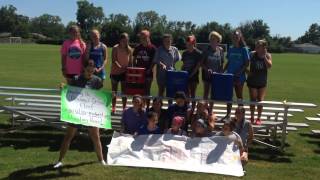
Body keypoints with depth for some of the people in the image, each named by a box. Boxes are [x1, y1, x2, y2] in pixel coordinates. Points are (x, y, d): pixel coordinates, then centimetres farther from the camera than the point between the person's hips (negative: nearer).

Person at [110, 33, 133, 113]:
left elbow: (130, 61, 5)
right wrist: (120, 67, -30)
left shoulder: (129, 49, 2)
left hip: (125, 72, 2)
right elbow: (114, 60, -15)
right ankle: (113, 107, 16)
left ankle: (124, 108, 12)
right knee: (114, 91, 8)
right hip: (115, 72, -2)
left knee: (124, 91, 5)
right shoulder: (115, 48, -7)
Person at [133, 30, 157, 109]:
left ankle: (147, 107, 12)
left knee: (147, 91, 4)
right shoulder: (138, 48, 8)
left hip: (148, 73, -3)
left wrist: (149, 69, -16)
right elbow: (134, 59, 13)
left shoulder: (152, 48, -3)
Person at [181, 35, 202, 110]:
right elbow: (183, 64, 13)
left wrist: (191, 74, -18)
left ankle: (192, 109, 9)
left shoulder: (198, 53, -7)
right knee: (186, 93, 10)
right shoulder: (185, 53, 8)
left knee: (192, 93, 2)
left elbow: (198, 65, -12)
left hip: (194, 76, -4)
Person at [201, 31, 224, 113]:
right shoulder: (206, 50, -6)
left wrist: (221, 73, -7)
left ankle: (210, 110, 19)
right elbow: (201, 63, -4)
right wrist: (207, 69, -20)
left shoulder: (220, 50, -2)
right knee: (206, 92, 7)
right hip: (206, 74, -1)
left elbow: (222, 64, 4)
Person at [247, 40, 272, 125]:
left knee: (260, 100, 2)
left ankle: (259, 118, 15)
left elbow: (269, 66, -18)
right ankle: (252, 117, 16)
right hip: (252, 81, -1)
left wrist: (264, 56, -22)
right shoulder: (252, 54, -7)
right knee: (253, 99, 2)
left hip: (262, 82, 1)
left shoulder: (268, 55, -4)